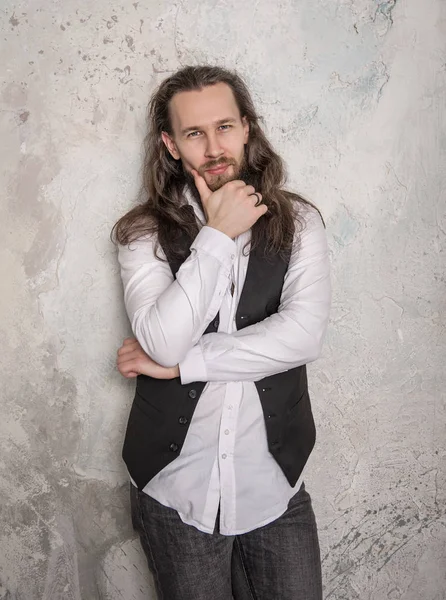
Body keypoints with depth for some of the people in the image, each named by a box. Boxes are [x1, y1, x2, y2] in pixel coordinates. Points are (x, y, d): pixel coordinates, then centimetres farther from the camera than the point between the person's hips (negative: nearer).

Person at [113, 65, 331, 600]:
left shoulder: (298, 222, -3)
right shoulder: (145, 234, -6)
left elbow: (303, 334, -17)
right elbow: (163, 342, -21)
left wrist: (181, 361, -16)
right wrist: (217, 235, -18)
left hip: (275, 489, 1)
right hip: (175, 491, 0)